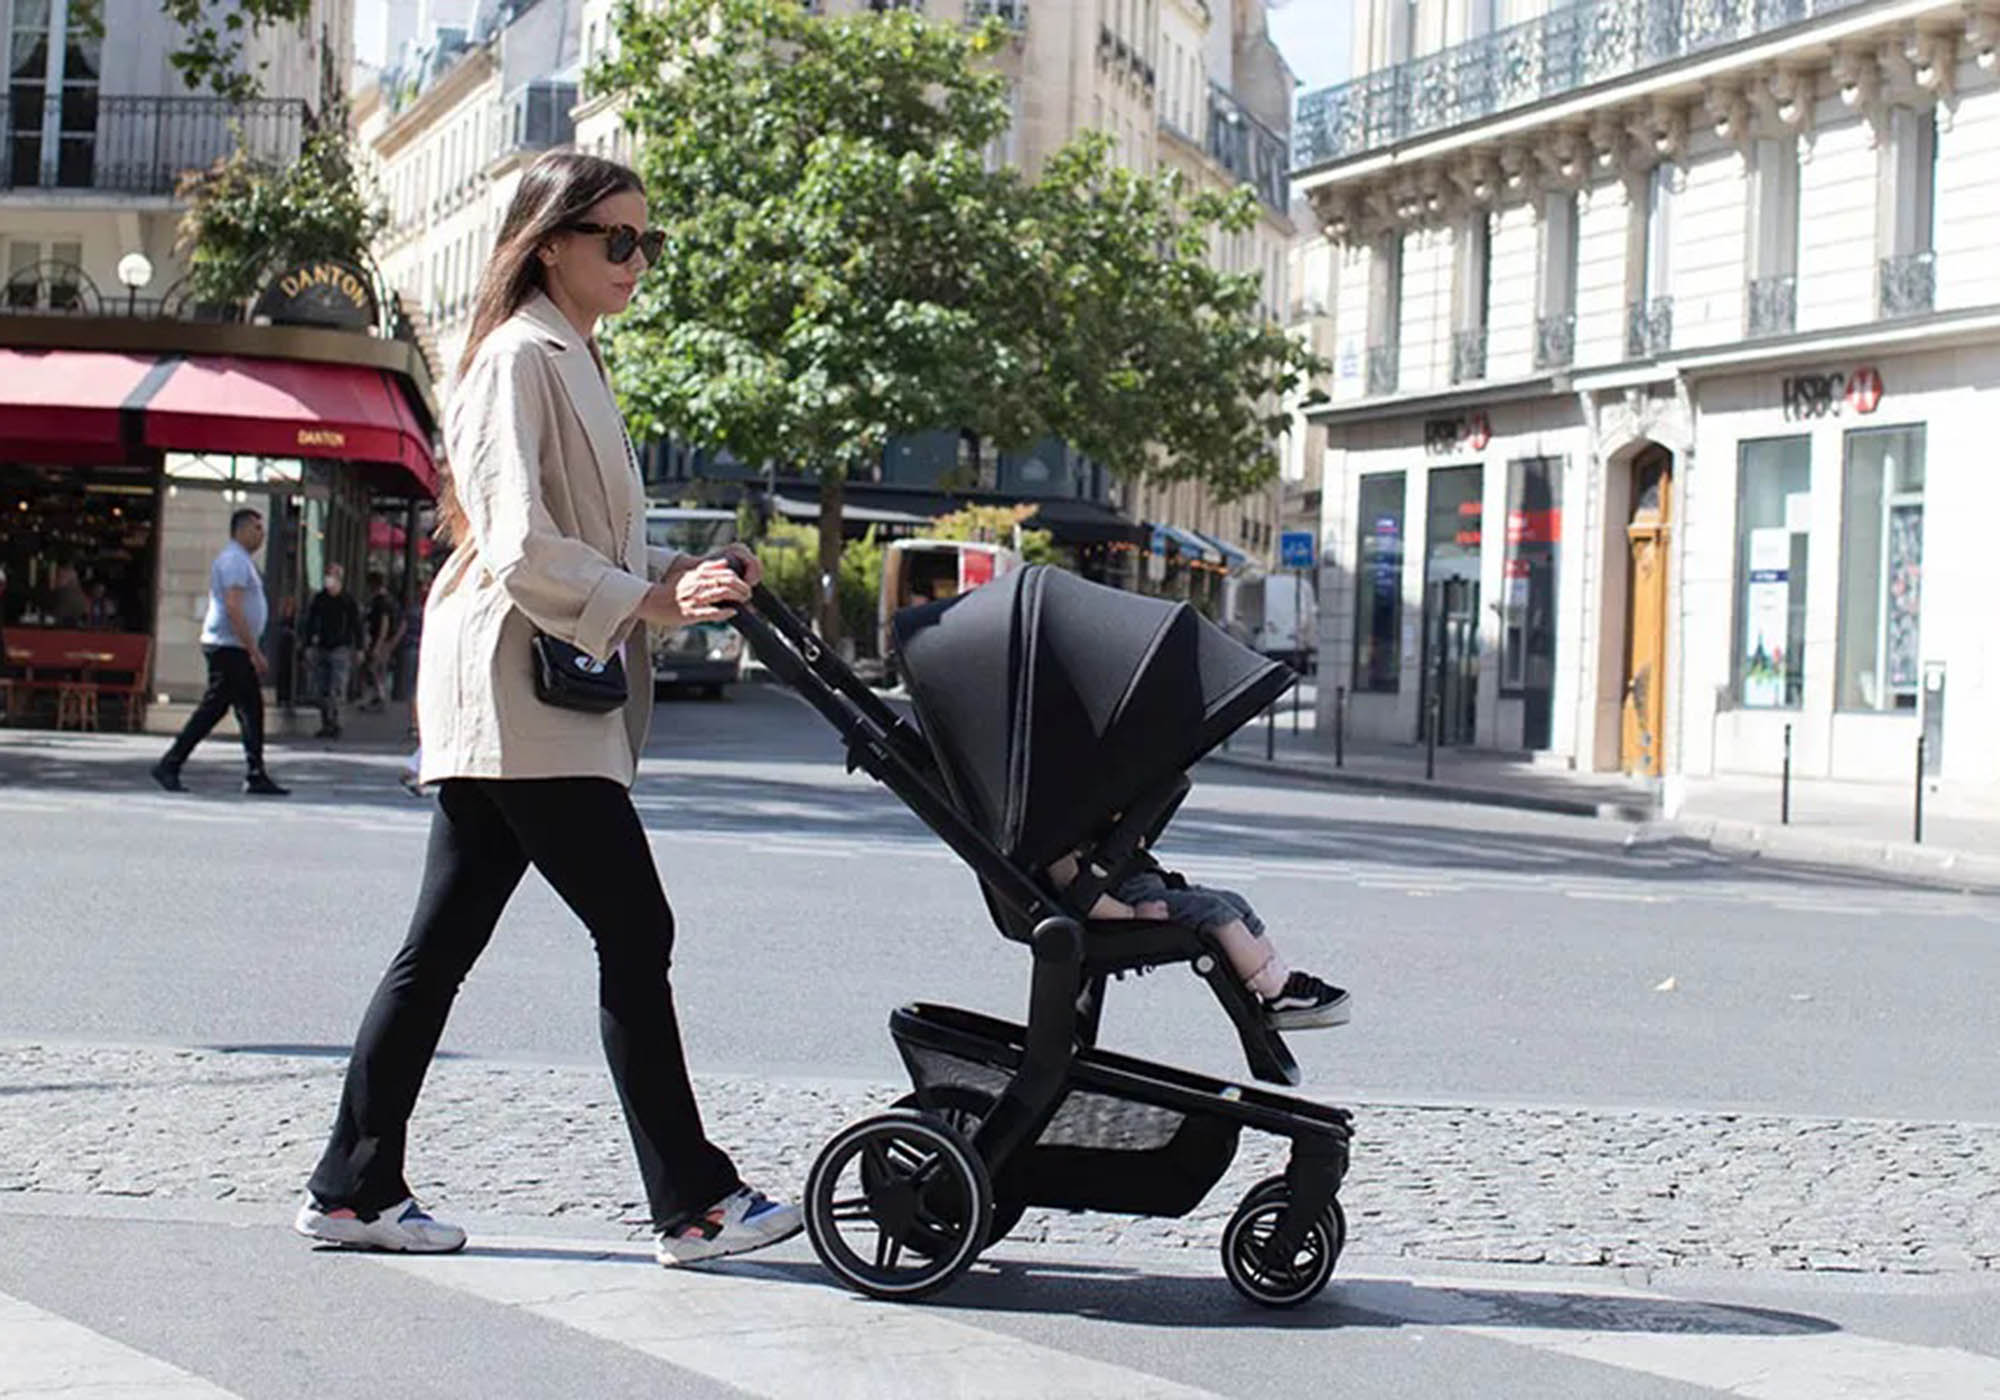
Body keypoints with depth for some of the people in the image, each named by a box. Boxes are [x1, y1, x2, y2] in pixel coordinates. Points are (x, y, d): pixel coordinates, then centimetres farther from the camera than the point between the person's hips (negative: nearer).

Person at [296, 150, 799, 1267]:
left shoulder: (572, 360, 22)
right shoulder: (520, 357, -8)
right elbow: (519, 547, -17)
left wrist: (691, 578, 10)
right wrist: (651, 600, -20)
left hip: (548, 700, 10)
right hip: (519, 688, -10)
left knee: (442, 946, 9)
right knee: (635, 933, -8)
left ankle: (355, 1187, 13)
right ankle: (693, 1199, -4)